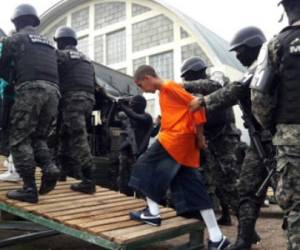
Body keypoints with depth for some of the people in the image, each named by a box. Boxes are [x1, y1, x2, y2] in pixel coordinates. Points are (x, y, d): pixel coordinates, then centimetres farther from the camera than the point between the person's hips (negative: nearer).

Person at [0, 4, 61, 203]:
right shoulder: (48, 43, 29)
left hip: (30, 89, -6)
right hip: (52, 91, 6)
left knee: (19, 139, -1)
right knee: (38, 137, 17)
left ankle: (29, 189, -9)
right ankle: (49, 168, -9)